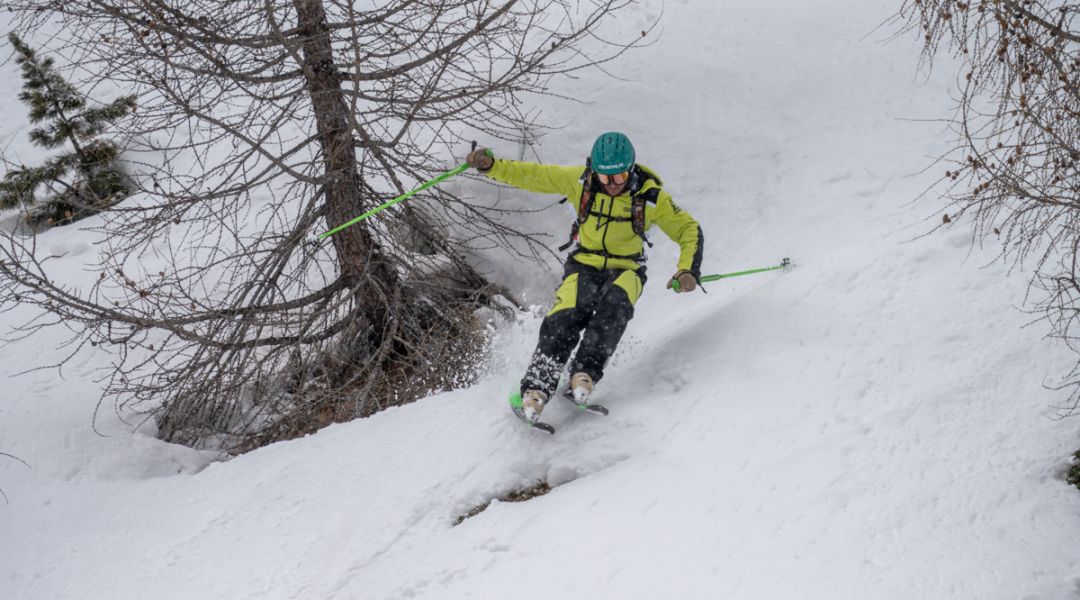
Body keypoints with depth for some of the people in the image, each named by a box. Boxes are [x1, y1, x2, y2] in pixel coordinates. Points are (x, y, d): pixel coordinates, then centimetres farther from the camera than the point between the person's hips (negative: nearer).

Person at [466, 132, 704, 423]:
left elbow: (690, 231, -4)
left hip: (625, 270, -1)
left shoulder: (651, 196, -12)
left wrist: (688, 270, -20)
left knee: (616, 304, -36)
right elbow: (532, 175, -4)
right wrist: (491, 165, -17)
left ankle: (585, 373, -33)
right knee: (564, 320, -26)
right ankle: (536, 388, -20)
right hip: (584, 266, 1)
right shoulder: (580, 180, -9)